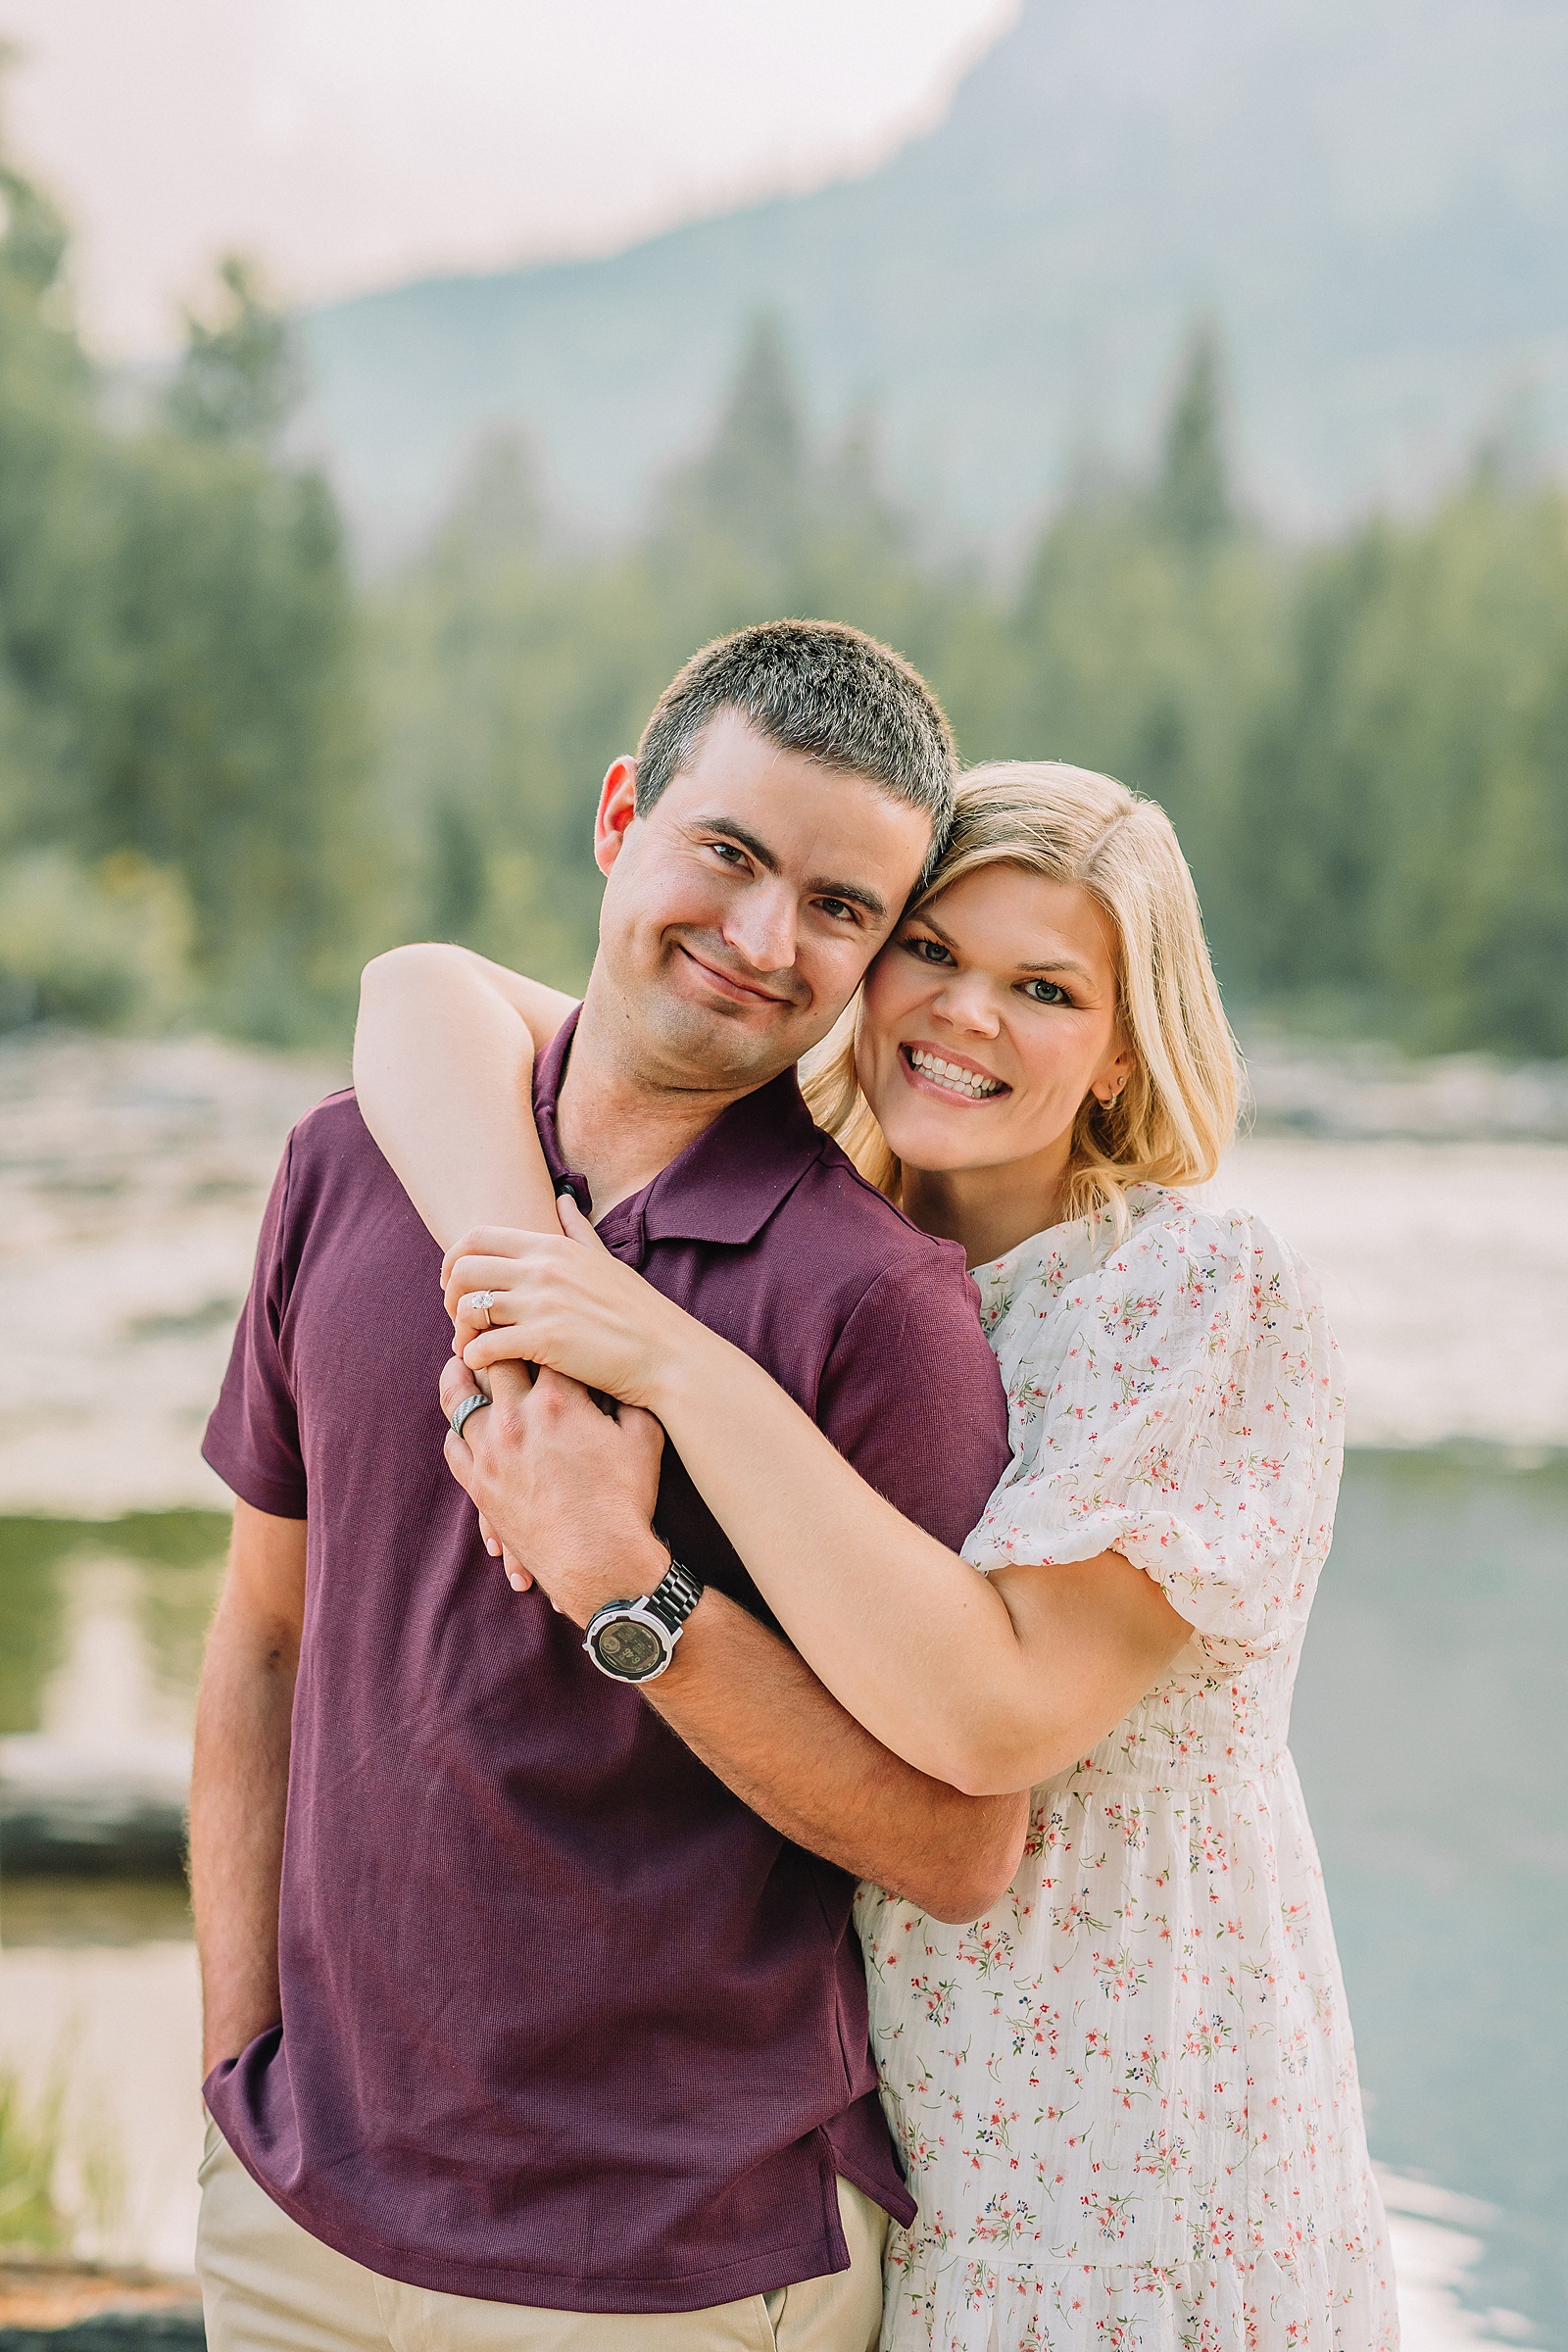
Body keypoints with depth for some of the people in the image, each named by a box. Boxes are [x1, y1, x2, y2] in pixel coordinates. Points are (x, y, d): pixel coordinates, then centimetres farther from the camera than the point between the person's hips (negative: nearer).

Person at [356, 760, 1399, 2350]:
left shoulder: (1210, 1300, -16)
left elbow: (996, 1713, -26)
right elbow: (435, 993, -8)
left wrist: (675, 1363, -29)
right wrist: (527, 1357, -26)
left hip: (1111, 2136, -4)